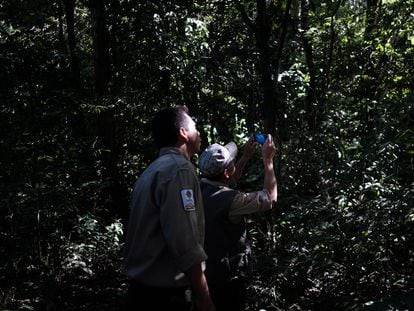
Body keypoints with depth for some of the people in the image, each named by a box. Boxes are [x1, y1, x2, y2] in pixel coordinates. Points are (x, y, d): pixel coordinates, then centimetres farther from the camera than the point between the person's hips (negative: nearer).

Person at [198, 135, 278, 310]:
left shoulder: (199, 189, -4)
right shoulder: (228, 199, -27)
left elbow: (227, 183, 18)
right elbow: (270, 197, -15)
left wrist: (246, 156, 16)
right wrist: (268, 159, -8)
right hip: (226, 277, -7)